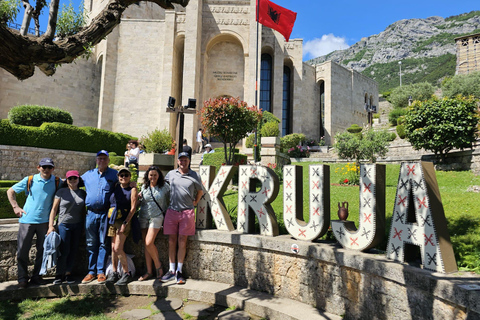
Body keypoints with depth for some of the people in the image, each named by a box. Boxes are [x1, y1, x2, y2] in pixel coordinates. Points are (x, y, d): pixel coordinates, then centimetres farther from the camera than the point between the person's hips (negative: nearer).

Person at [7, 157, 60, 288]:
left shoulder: (57, 182, 1)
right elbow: (10, 191, 11)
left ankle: (37, 276, 22)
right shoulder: (29, 180, -1)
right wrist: (15, 207, 1)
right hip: (27, 220, -1)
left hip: (45, 221, 1)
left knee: (42, 250, 7)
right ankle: (22, 278, 19)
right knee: (22, 250, 3)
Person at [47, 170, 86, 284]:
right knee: (64, 250, -5)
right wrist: (51, 226, -7)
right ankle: (59, 274, 10)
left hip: (78, 225, 3)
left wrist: (84, 225, 8)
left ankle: (68, 273, 18)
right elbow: (54, 209, -1)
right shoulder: (61, 192, -1)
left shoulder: (82, 193, 7)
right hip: (64, 224, -3)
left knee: (73, 250, 6)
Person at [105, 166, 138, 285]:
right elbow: (110, 203, 17)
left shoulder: (132, 189, -1)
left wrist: (125, 223, -15)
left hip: (124, 221, -5)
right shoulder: (115, 187, 12)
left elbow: (133, 208, -8)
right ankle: (114, 273, 18)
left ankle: (127, 274, 0)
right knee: (113, 248, 8)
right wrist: (108, 220, 5)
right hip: (112, 220, 5)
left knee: (118, 248, -11)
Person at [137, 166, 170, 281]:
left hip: (157, 217, -4)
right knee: (146, 244, 5)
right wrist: (139, 197, 0)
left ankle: (158, 266, 5)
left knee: (149, 243, -17)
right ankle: (149, 271, 14)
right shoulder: (144, 187, 7)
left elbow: (169, 200, 7)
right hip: (143, 217, 4)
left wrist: (167, 214, 2)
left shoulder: (164, 187, -3)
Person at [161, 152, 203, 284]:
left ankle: (179, 272, 11)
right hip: (172, 211, 2)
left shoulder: (194, 176, 4)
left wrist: (194, 203, 11)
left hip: (187, 212, -2)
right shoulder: (171, 174, 8)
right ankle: (171, 271, 15)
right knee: (171, 241, 5)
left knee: (182, 241, 1)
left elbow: (200, 191, 17)